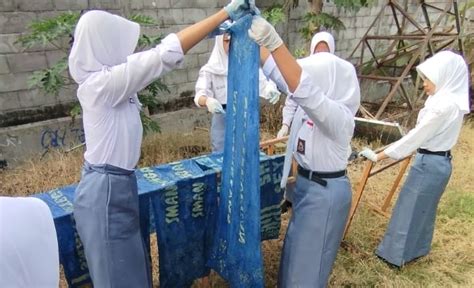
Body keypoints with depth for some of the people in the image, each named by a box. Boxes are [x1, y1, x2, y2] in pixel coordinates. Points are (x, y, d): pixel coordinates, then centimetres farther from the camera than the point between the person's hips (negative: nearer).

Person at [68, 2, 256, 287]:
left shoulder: (106, 80, 3)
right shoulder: (103, 83, -23)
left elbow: (153, 59, 8)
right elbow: (164, 54, -27)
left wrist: (209, 32, 7)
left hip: (115, 185, 9)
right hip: (107, 191, -9)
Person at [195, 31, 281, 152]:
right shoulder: (210, 69, -5)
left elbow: (263, 82, -13)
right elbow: (200, 95, -15)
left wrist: (271, 89, -37)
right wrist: (207, 101, -39)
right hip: (222, 119, -1)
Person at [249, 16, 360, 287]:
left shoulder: (338, 115, -27)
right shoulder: (313, 107, -3)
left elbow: (305, 91, -47)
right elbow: (280, 72, -3)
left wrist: (274, 42, -55)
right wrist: (256, 40, -11)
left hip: (326, 192, -9)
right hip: (306, 184, 9)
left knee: (308, 264, 9)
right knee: (297, 251, 26)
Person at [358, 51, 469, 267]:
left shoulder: (443, 105, -24)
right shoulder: (451, 100, 6)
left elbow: (416, 136, -23)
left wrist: (378, 156, -21)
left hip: (429, 163, -10)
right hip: (439, 161, 10)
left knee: (410, 208, 4)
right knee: (423, 208, 22)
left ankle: (396, 254, 19)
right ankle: (417, 248, 39)